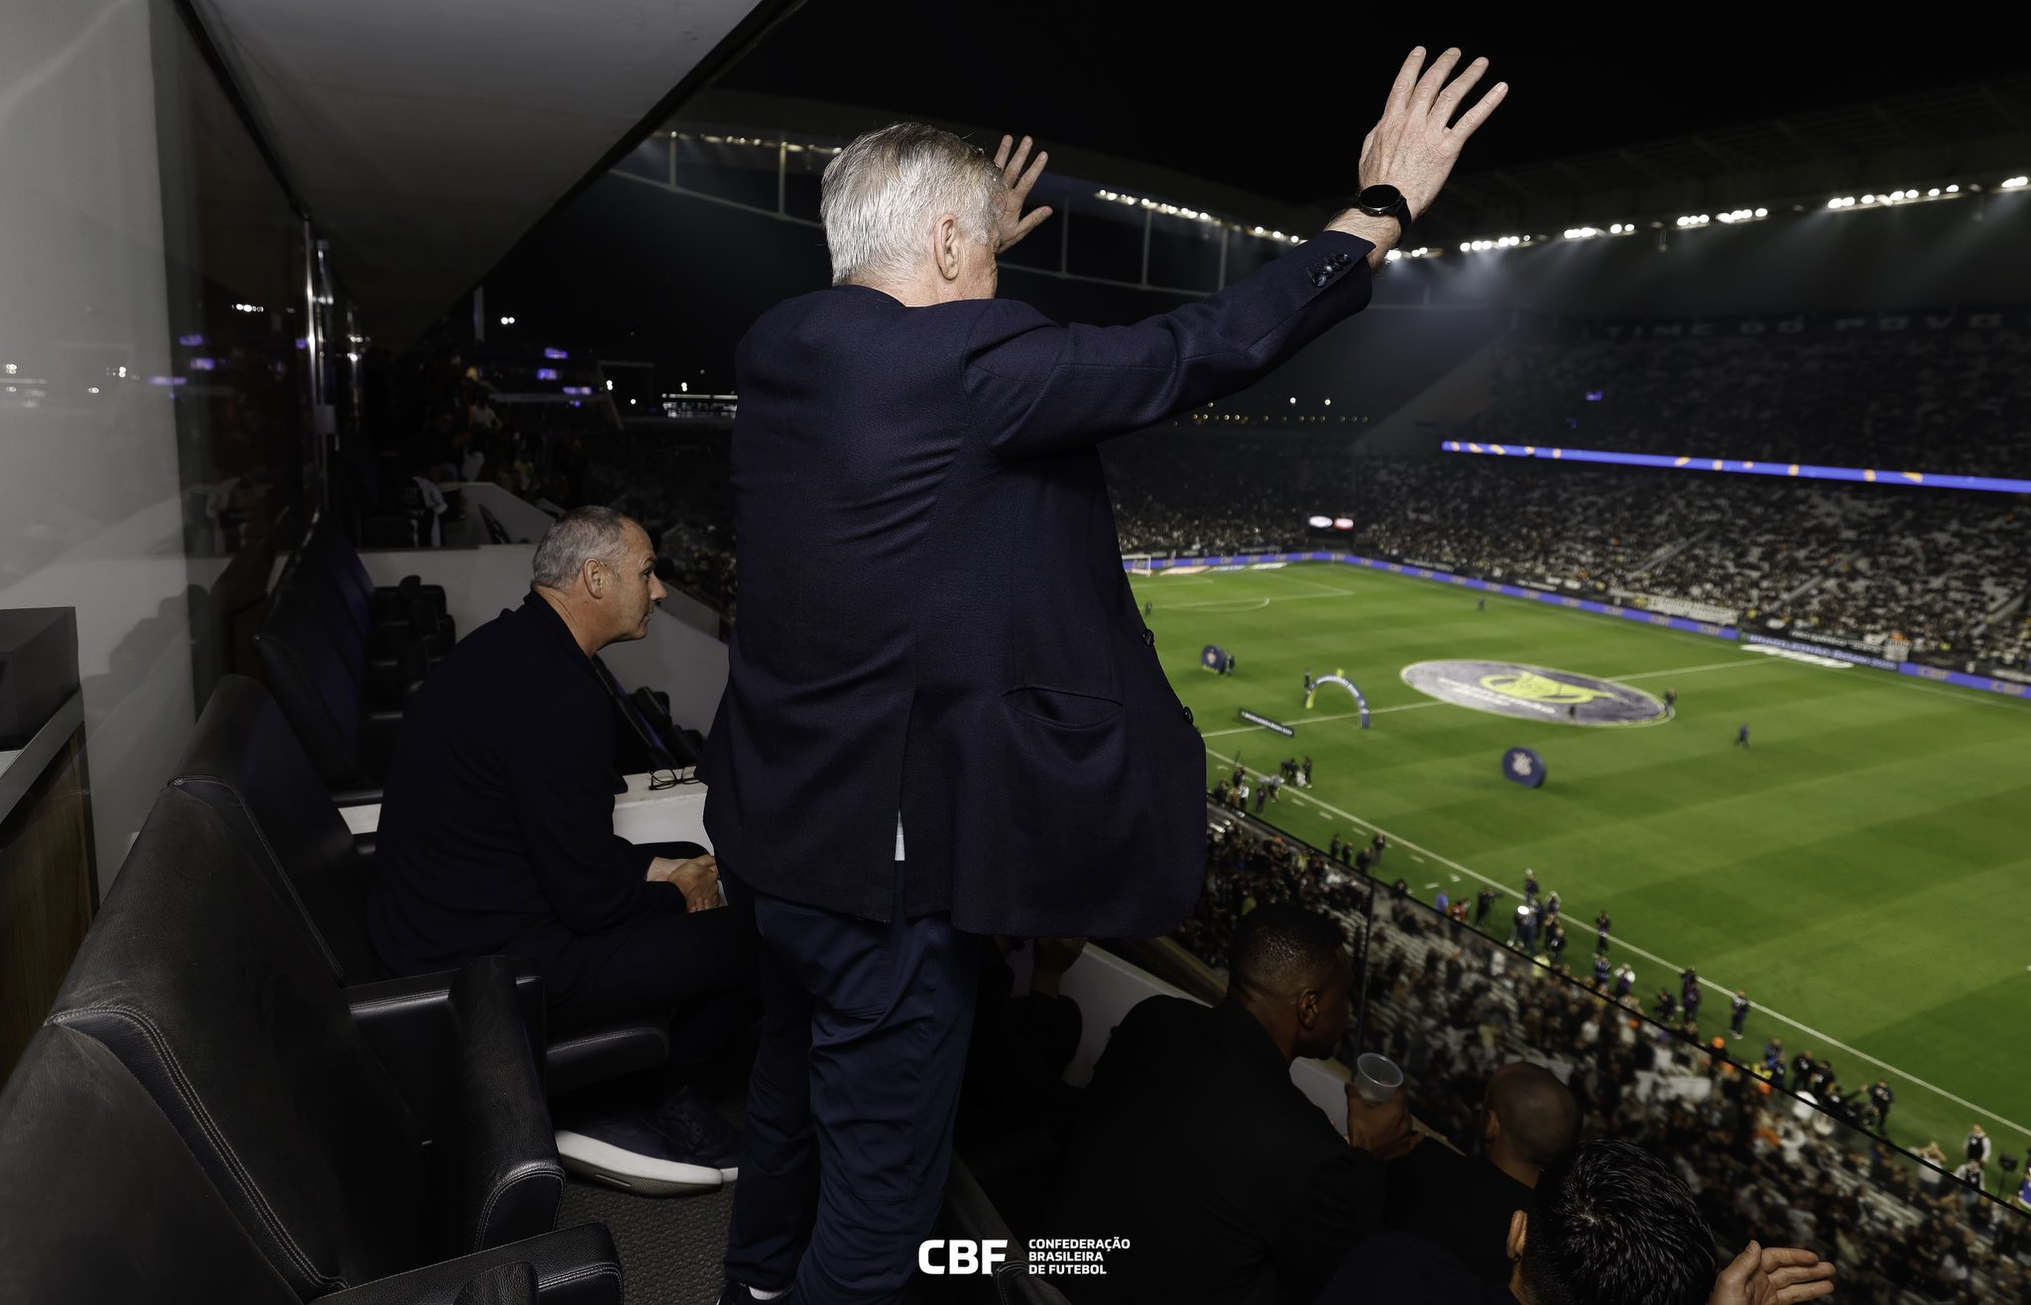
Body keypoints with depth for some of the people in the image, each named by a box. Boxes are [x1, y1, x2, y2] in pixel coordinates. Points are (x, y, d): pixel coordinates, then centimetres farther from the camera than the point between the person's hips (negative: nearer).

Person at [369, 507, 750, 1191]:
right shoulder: (562, 696, -25)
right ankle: (649, 1108, 16)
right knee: (746, 939, -9)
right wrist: (677, 891, -3)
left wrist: (654, 869, 9)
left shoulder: (509, 646, 7)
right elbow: (588, 898, -22)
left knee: (690, 864, 16)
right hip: (487, 965, -10)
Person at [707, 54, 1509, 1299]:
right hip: (886, 846, -9)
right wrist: (1384, 207, -9)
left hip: (782, 818, 9)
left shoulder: (781, 346, 1)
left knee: (795, 1103, 32)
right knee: (880, 1186, 11)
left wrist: (973, 252, 34)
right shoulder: (966, 364, -23)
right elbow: (1195, 352, -20)